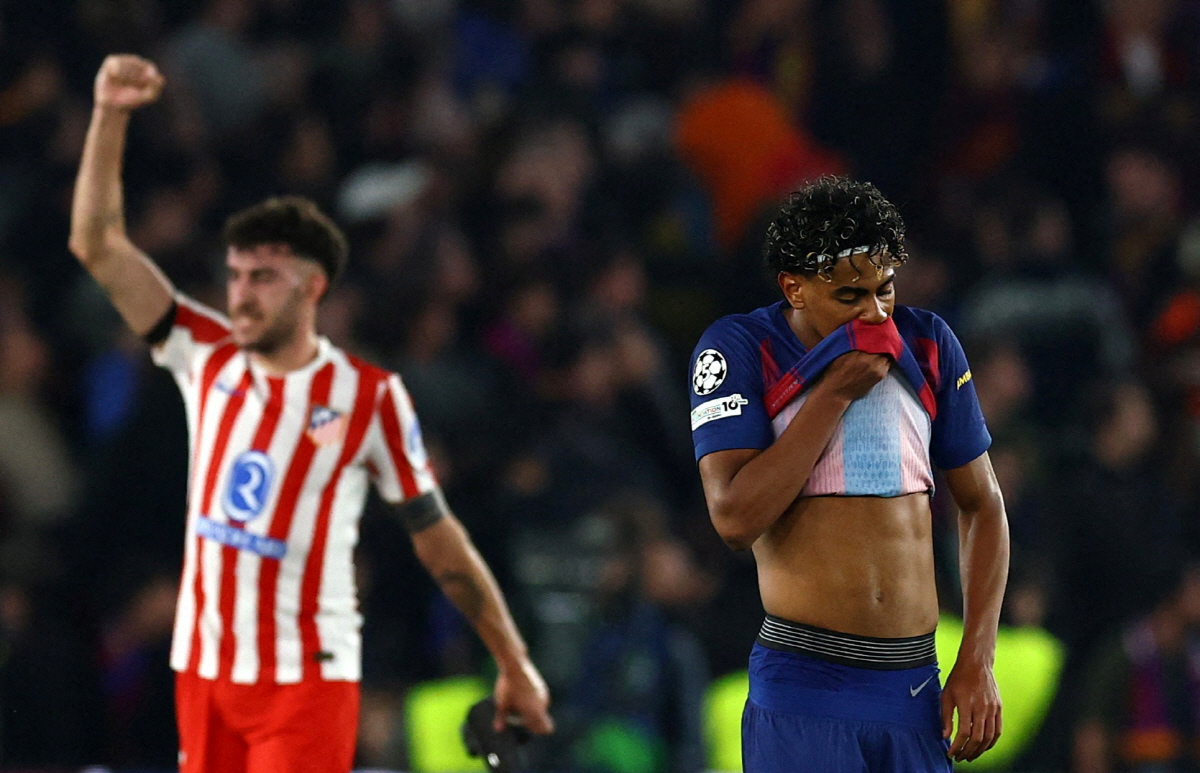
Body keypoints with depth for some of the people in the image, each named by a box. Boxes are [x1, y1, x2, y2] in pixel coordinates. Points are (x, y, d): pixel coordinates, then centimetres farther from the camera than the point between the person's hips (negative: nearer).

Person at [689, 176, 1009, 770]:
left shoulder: (928, 346, 7)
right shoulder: (738, 348, -4)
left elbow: (980, 503, 14)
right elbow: (736, 519, -16)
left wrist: (977, 663, 4)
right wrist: (837, 389, -14)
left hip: (915, 686, 3)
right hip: (803, 690, -3)